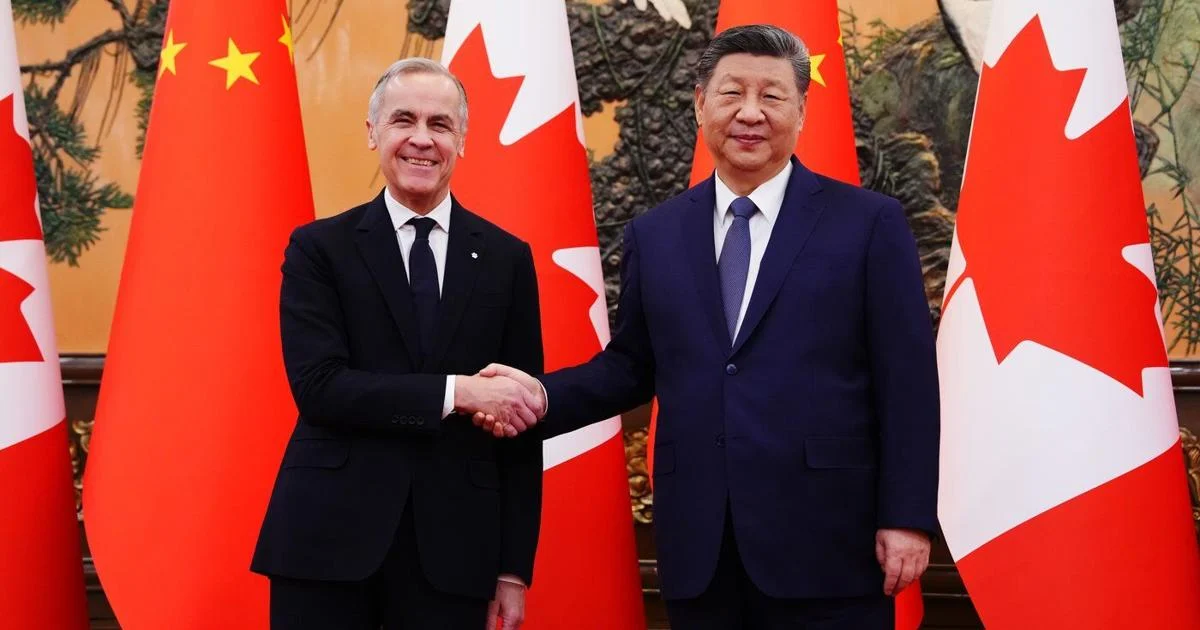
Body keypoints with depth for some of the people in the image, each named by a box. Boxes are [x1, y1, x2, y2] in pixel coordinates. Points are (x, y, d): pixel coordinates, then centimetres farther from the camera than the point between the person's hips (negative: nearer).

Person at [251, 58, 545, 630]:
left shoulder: (506, 258, 6)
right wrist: (454, 392, -19)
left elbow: (520, 421, 6)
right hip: (329, 540, -1)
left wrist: (514, 568, 2)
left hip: (454, 547, 1)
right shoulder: (319, 248, 2)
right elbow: (317, 385, -10)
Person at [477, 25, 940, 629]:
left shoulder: (869, 223, 0)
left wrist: (907, 517, -7)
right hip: (698, 549, 3)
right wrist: (546, 396, -2)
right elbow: (631, 365, 16)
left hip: (825, 545, -3)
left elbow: (906, 382, -3)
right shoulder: (654, 234, 11)